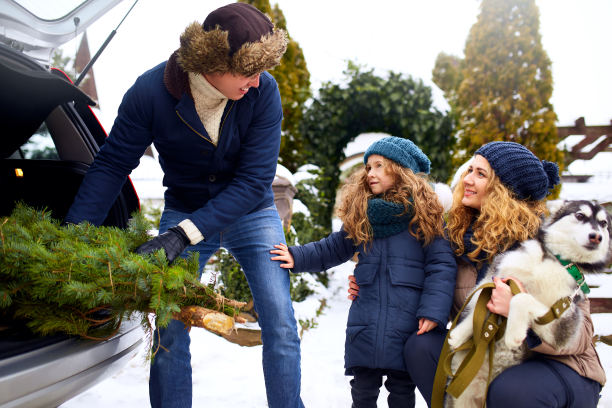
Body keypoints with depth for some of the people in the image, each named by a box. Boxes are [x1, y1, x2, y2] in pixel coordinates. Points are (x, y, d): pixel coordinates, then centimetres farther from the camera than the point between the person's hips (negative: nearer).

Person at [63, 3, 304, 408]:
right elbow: (112, 165, -13)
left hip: (250, 211, 0)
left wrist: (183, 235, -34)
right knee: (170, 327, -4)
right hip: (184, 208, 1)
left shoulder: (263, 91, -23)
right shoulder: (151, 92, -21)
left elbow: (254, 180, -25)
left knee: (280, 322, -8)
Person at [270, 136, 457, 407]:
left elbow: (441, 265, -6)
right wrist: (298, 257, 2)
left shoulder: (423, 213, -3)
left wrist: (433, 312, -15)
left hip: (407, 324, -3)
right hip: (365, 323, 3)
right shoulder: (359, 214, 8)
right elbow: (333, 248, 15)